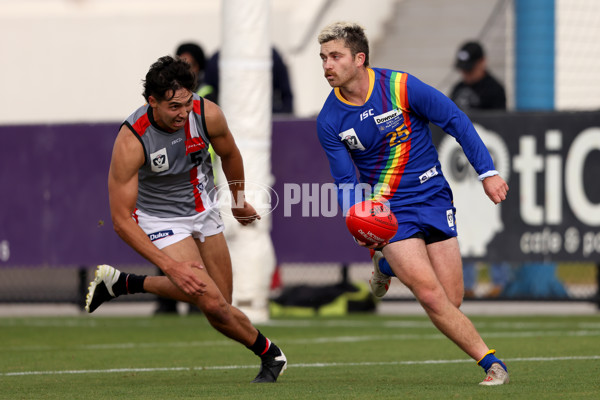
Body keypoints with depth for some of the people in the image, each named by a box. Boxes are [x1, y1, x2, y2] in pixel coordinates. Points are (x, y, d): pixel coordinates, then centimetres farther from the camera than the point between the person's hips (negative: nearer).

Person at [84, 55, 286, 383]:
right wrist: (170, 266, -34)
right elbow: (121, 220, -28)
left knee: (209, 297, 7)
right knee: (213, 304, -17)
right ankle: (269, 354, 9)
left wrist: (239, 201, 22)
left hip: (204, 209, 5)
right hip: (160, 219, -5)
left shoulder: (207, 115, -20)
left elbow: (229, 154, 6)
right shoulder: (131, 142, -31)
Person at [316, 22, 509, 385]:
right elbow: (346, 181, 0)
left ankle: (390, 266, 27)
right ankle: (491, 363, -7)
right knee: (432, 296, -17)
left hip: (432, 195, 0)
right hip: (387, 211, 0)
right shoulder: (329, 122, -6)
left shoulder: (401, 87, -13)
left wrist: (487, 172, -9)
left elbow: (456, 121, -5)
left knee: (452, 300, -1)